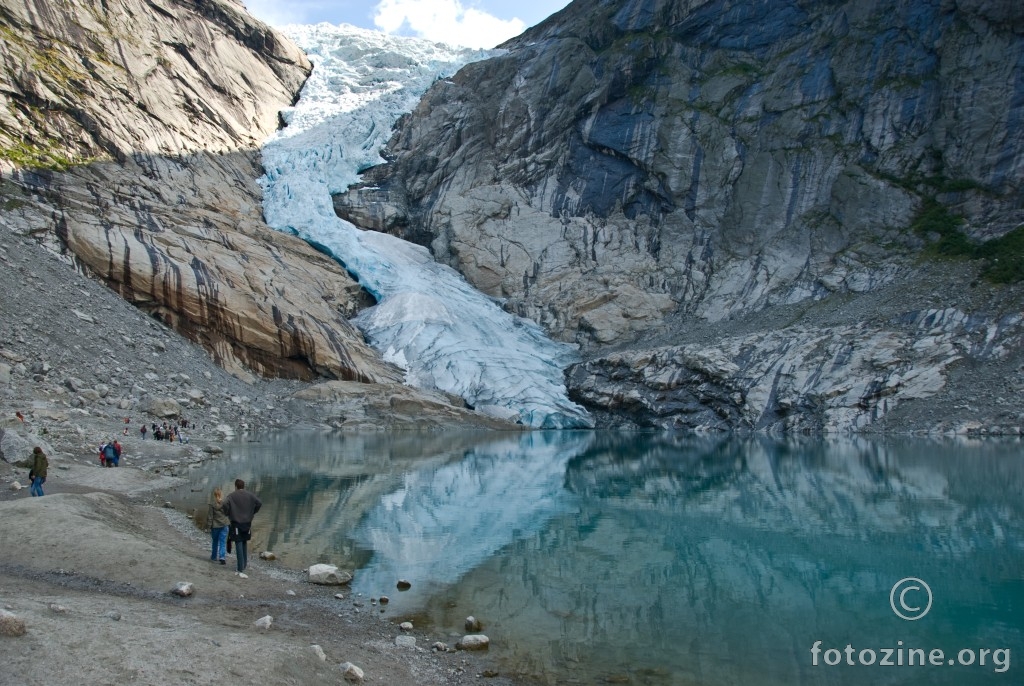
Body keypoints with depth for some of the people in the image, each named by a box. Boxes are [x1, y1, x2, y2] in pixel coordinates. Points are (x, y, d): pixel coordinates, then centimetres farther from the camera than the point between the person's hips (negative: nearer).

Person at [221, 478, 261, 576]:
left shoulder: (232, 496, -7)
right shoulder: (249, 495, 3)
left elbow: (225, 505, -21)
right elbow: (259, 503, 1)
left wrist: (228, 514, -4)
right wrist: (252, 512, 12)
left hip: (236, 523, -4)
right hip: (247, 523, 4)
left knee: (239, 545, -4)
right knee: (244, 544, 19)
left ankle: (241, 570, -6)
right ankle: (244, 564, 29)